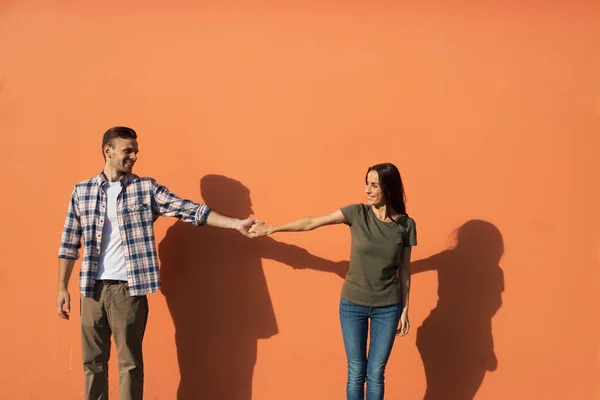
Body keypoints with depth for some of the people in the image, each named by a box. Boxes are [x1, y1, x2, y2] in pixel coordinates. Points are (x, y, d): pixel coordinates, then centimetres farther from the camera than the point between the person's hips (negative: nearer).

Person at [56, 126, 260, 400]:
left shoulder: (146, 189, 2)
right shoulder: (81, 191, 6)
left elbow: (189, 210, -4)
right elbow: (69, 243, 9)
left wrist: (237, 223, -13)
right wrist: (62, 288, 5)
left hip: (129, 288, -1)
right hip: (92, 288, 2)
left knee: (130, 362, 3)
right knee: (92, 361, 9)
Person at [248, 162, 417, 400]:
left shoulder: (406, 224, -5)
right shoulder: (357, 213, -7)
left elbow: (404, 271, 2)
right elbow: (311, 223, -4)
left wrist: (405, 310, 3)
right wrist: (271, 229, -3)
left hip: (387, 307, 0)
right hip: (352, 304, 0)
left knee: (376, 374, 6)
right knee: (356, 373, 6)